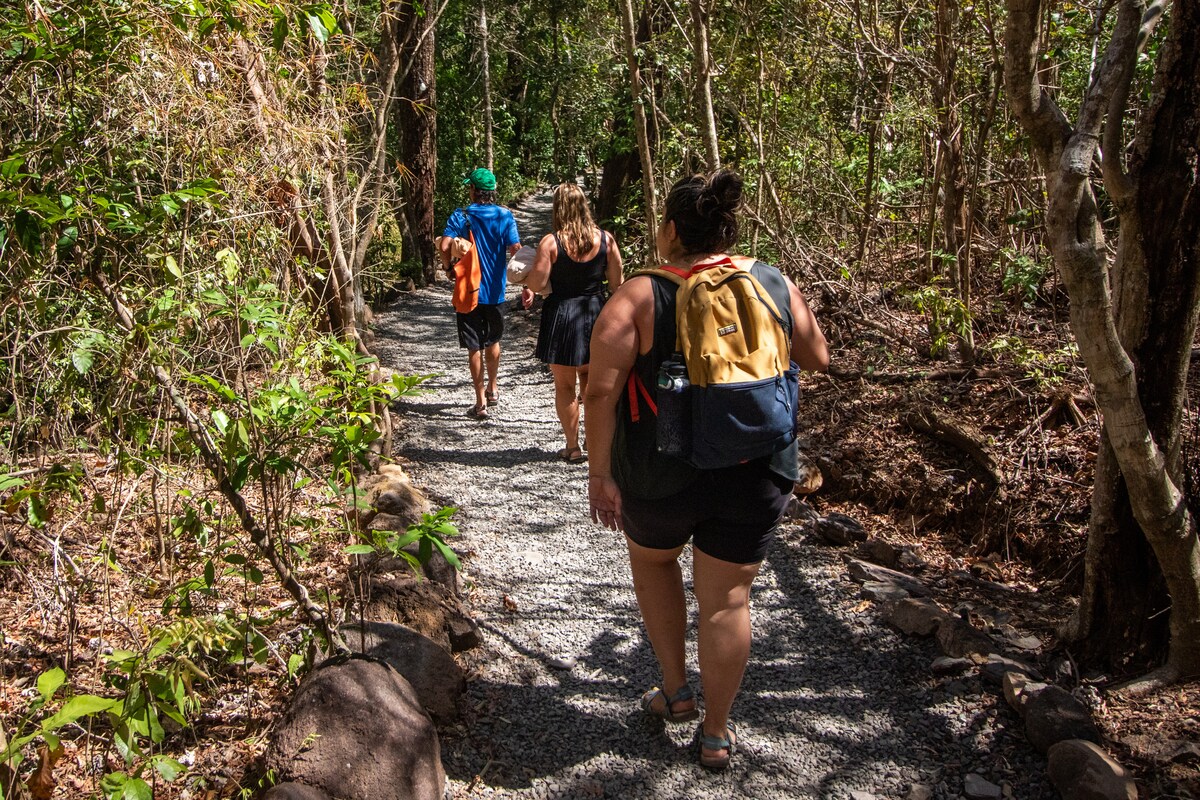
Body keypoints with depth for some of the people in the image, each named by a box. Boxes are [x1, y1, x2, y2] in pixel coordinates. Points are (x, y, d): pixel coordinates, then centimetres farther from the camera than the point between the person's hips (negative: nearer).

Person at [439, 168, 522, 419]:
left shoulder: (460, 216, -7)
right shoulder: (505, 216, -4)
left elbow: (444, 246, -19)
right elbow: (516, 250, -11)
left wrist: (448, 267, 0)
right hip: (496, 291, 2)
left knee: (474, 347, 4)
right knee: (492, 341, 22)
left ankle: (481, 401, 4)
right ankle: (492, 389, 37)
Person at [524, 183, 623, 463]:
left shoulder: (550, 242, -14)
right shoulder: (605, 239, -4)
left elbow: (536, 285, -14)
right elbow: (617, 282, 1)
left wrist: (525, 277, 7)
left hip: (562, 316, -3)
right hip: (596, 314, 4)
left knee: (565, 385, 10)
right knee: (590, 381, 21)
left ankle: (573, 447, 15)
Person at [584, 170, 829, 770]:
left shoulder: (639, 297, -11)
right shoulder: (775, 284, -1)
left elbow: (601, 390, -17)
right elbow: (817, 359, 11)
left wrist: (599, 472, -9)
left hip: (663, 476, -2)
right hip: (756, 475, 2)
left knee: (651, 556, 27)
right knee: (726, 598, 13)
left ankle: (676, 693, 33)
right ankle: (716, 734, 26)